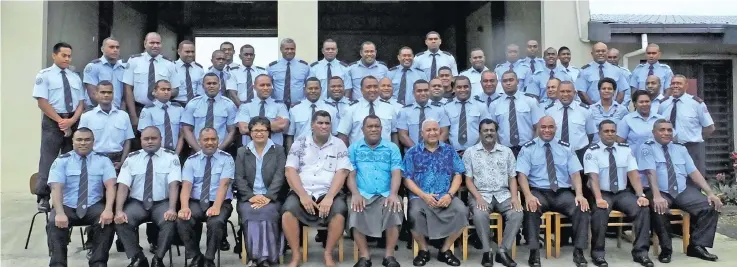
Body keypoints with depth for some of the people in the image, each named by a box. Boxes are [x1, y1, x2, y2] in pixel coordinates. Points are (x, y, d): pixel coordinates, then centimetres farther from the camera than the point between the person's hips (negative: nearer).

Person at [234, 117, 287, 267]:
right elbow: (239, 178, 5)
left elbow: (279, 176, -2)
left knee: (267, 212, -32)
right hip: (248, 198, 1)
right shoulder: (242, 152, 14)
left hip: (271, 197, -1)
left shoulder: (278, 150, 9)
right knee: (249, 213, -31)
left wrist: (267, 196, -16)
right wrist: (251, 196, -11)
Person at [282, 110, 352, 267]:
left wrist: (329, 197, -17)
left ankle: (328, 254, -8)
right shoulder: (300, 143, 7)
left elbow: (341, 173, -3)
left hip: (329, 193, 0)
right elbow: (290, 171, 0)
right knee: (288, 211, -28)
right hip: (302, 192, 1)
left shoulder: (338, 144, 6)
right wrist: (303, 195, -14)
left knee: (339, 212, -30)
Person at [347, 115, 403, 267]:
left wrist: (393, 194, -17)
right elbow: (350, 174, 4)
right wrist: (355, 194, -15)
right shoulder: (354, 148, 14)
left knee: (394, 210, -30)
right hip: (362, 194, 0)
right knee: (355, 213, -30)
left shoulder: (392, 148, 14)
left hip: (385, 194, 0)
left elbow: (396, 173, 2)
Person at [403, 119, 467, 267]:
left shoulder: (449, 151, 11)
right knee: (414, 213, -33)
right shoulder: (412, 153, 6)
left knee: (462, 211, -27)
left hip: (445, 196, 2)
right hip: (420, 196, -2)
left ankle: (445, 250, -5)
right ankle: (423, 250, -5)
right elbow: (407, 179, 2)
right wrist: (424, 195, -12)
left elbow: (457, 175, 7)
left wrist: (449, 195, -10)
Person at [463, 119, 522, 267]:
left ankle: (503, 250, -12)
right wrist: (478, 197, -17)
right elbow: (468, 180, -1)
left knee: (517, 213, -27)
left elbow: (512, 178, 9)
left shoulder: (507, 151, 11)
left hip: (503, 194, 2)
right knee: (480, 214, -34)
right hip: (481, 194, -2)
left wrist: (514, 196, -9)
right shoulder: (470, 152, 3)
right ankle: (486, 251, -14)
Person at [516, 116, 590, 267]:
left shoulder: (566, 148, 11)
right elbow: (522, 175, -6)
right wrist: (528, 196, -24)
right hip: (538, 192, -2)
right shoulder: (528, 149, 3)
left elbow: (575, 173, 4)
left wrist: (579, 195, -15)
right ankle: (534, 253, -25)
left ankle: (578, 252, -15)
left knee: (582, 208, -26)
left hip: (563, 192, 2)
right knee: (531, 209, -35)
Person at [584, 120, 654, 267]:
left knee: (643, 208, -23)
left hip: (623, 193, 4)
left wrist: (641, 195, -17)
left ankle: (640, 252, -13)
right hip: (602, 194, -3)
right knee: (600, 211, -34)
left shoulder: (626, 149, 7)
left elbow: (633, 174, -2)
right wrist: (599, 199, -31)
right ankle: (598, 252, -18)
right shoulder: (592, 151, -4)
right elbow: (593, 177, -16)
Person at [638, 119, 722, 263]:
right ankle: (666, 249, -15)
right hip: (660, 193, -5)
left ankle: (697, 246, -6)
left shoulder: (680, 148, 16)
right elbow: (651, 172, -15)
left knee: (712, 206, -17)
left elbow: (694, 172, 9)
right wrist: (657, 196, -29)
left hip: (683, 192, 5)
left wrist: (710, 193, -4)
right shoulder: (647, 148, -1)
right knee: (659, 209, -36)